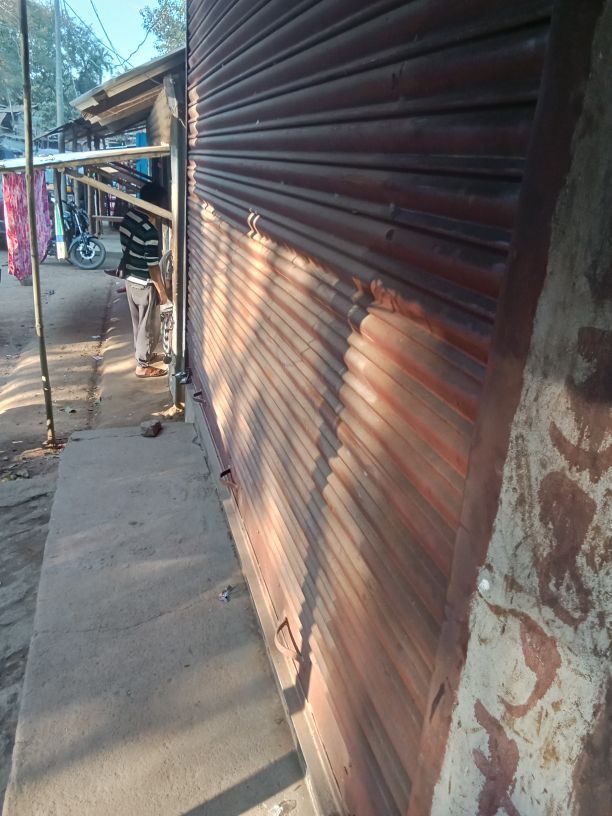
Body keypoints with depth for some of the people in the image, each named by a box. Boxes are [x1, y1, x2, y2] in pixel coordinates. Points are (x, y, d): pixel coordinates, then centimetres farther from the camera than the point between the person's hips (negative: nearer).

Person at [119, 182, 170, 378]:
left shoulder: (128, 217, 0)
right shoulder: (149, 231, -27)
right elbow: (153, 266, -23)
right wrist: (162, 291, -13)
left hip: (130, 279, 9)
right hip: (144, 284, -9)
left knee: (138, 322, 23)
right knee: (149, 326, 6)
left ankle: (141, 354, 39)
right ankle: (143, 366, 16)